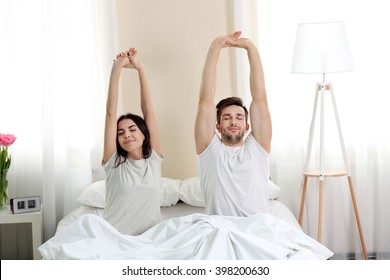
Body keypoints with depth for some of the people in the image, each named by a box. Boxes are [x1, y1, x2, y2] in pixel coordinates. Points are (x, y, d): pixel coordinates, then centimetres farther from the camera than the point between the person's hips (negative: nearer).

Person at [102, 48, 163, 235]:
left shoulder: (154, 158, 6)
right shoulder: (113, 162, 2)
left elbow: (148, 110, 2)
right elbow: (111, 112, -3)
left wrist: (140, 68, -2)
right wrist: (117, 68, -8)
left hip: (150, 238, 0)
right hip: (115, 239, 0)